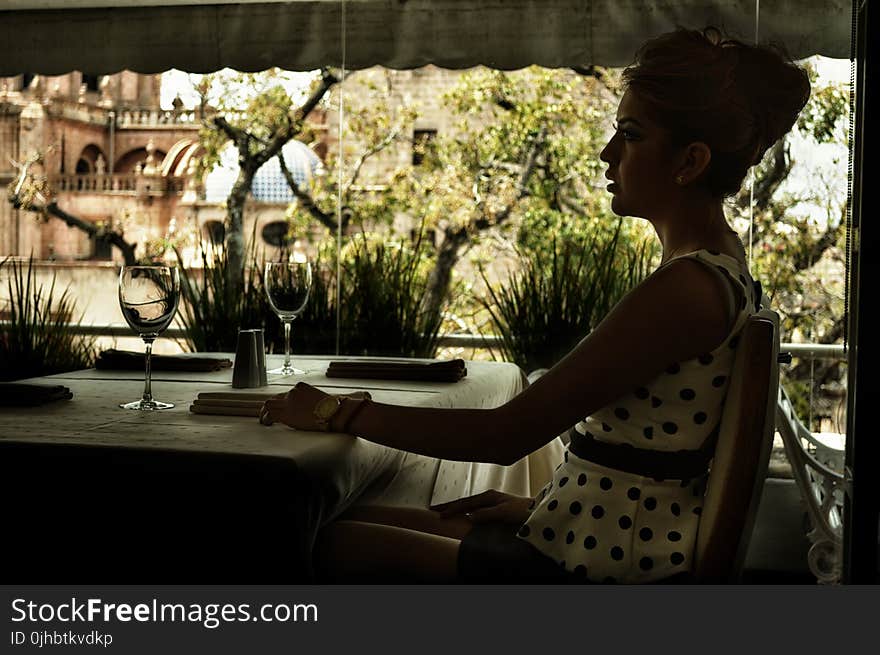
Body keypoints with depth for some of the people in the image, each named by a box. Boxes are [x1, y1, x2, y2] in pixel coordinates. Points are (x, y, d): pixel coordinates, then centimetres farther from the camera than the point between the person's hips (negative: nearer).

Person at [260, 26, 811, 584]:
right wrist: (542, 506, 13)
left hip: (601, 569, -10)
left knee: (337, 545, -3)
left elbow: (509, 433, -23)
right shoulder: (716, 266, 10)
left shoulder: (686, 285, -22)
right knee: (353, 521, 13)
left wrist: (339, 413, -13)